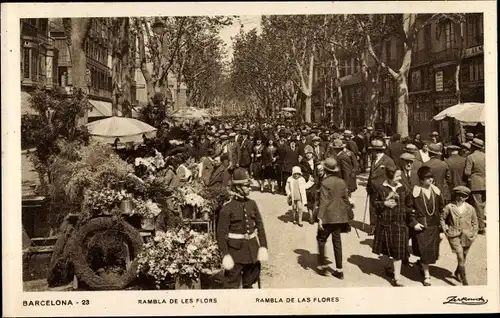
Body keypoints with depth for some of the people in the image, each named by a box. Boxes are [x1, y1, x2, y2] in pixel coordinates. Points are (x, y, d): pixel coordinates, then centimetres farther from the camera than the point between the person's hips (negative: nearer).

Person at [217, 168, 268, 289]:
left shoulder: (252, 204, 4)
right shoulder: (227, 208, -12)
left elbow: (260, 226, 6)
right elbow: (221, 233, -13)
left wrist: (263, 247, -2)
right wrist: (225, 254, -17)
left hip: (252, 248, 6)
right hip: (236, 249, -5)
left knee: (250, 280, 20)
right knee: (232, 283, 3)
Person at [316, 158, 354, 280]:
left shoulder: (325, 182, -13)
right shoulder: (341, 182, 6)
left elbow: (323, 201, -18)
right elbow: (346, 199, 11)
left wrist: (320, 218, -18)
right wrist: (348, 214, 21)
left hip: (328, 217, -6)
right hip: (339, 217, 6)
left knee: (321, 239, 10)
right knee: (337, 241, 11)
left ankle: (322, 266, 10)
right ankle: (339, 270, 14)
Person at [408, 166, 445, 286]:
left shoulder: (436, 190, 0)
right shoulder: (415, 191, -12)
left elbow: (441, 208, 8)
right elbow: (409, 208, -8)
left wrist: (441, 222, 7)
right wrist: (414, 223, -14)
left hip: (433, 225, 4)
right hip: (420, 225, -4)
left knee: (432, 249, 13)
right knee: (423, 249, -3)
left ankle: (422, 264, 43)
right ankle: (426, 275, 9)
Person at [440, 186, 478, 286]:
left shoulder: (470, 209, -2)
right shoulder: (449, 207, -6)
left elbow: (475, 223, 9)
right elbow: (442, 218, 8)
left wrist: (473, 235, 2)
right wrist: (445, 230, 2)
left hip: (466, 236, 3)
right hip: (454, 235, -3)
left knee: (463, 257, 17)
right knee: (460, 257, -12)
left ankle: (457, 272, 43)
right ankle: (464, 281, -5)